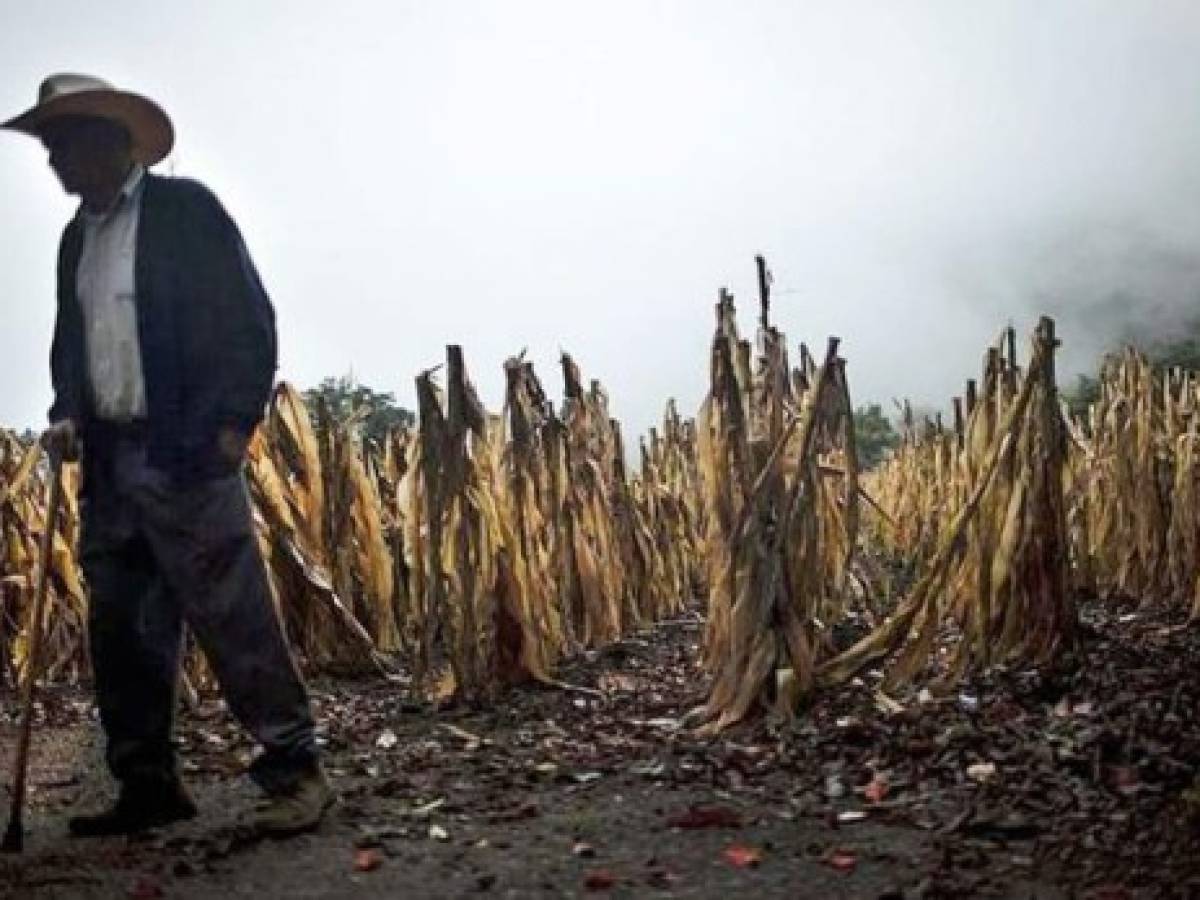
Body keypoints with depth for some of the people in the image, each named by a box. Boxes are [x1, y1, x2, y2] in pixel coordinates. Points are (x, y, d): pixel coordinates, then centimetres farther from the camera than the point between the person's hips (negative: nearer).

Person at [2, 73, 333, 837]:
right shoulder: (77, 237, 19)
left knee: (233, 616, -9)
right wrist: (67, 415, 6)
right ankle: (148, 785, 17)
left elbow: (248, 317, -7)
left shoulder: (185, 208, -1)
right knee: (123, 630, 8)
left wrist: (235, 422, -14)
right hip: (110, 460, 8)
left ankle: (295, 770, -1)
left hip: (186, 454, -7)